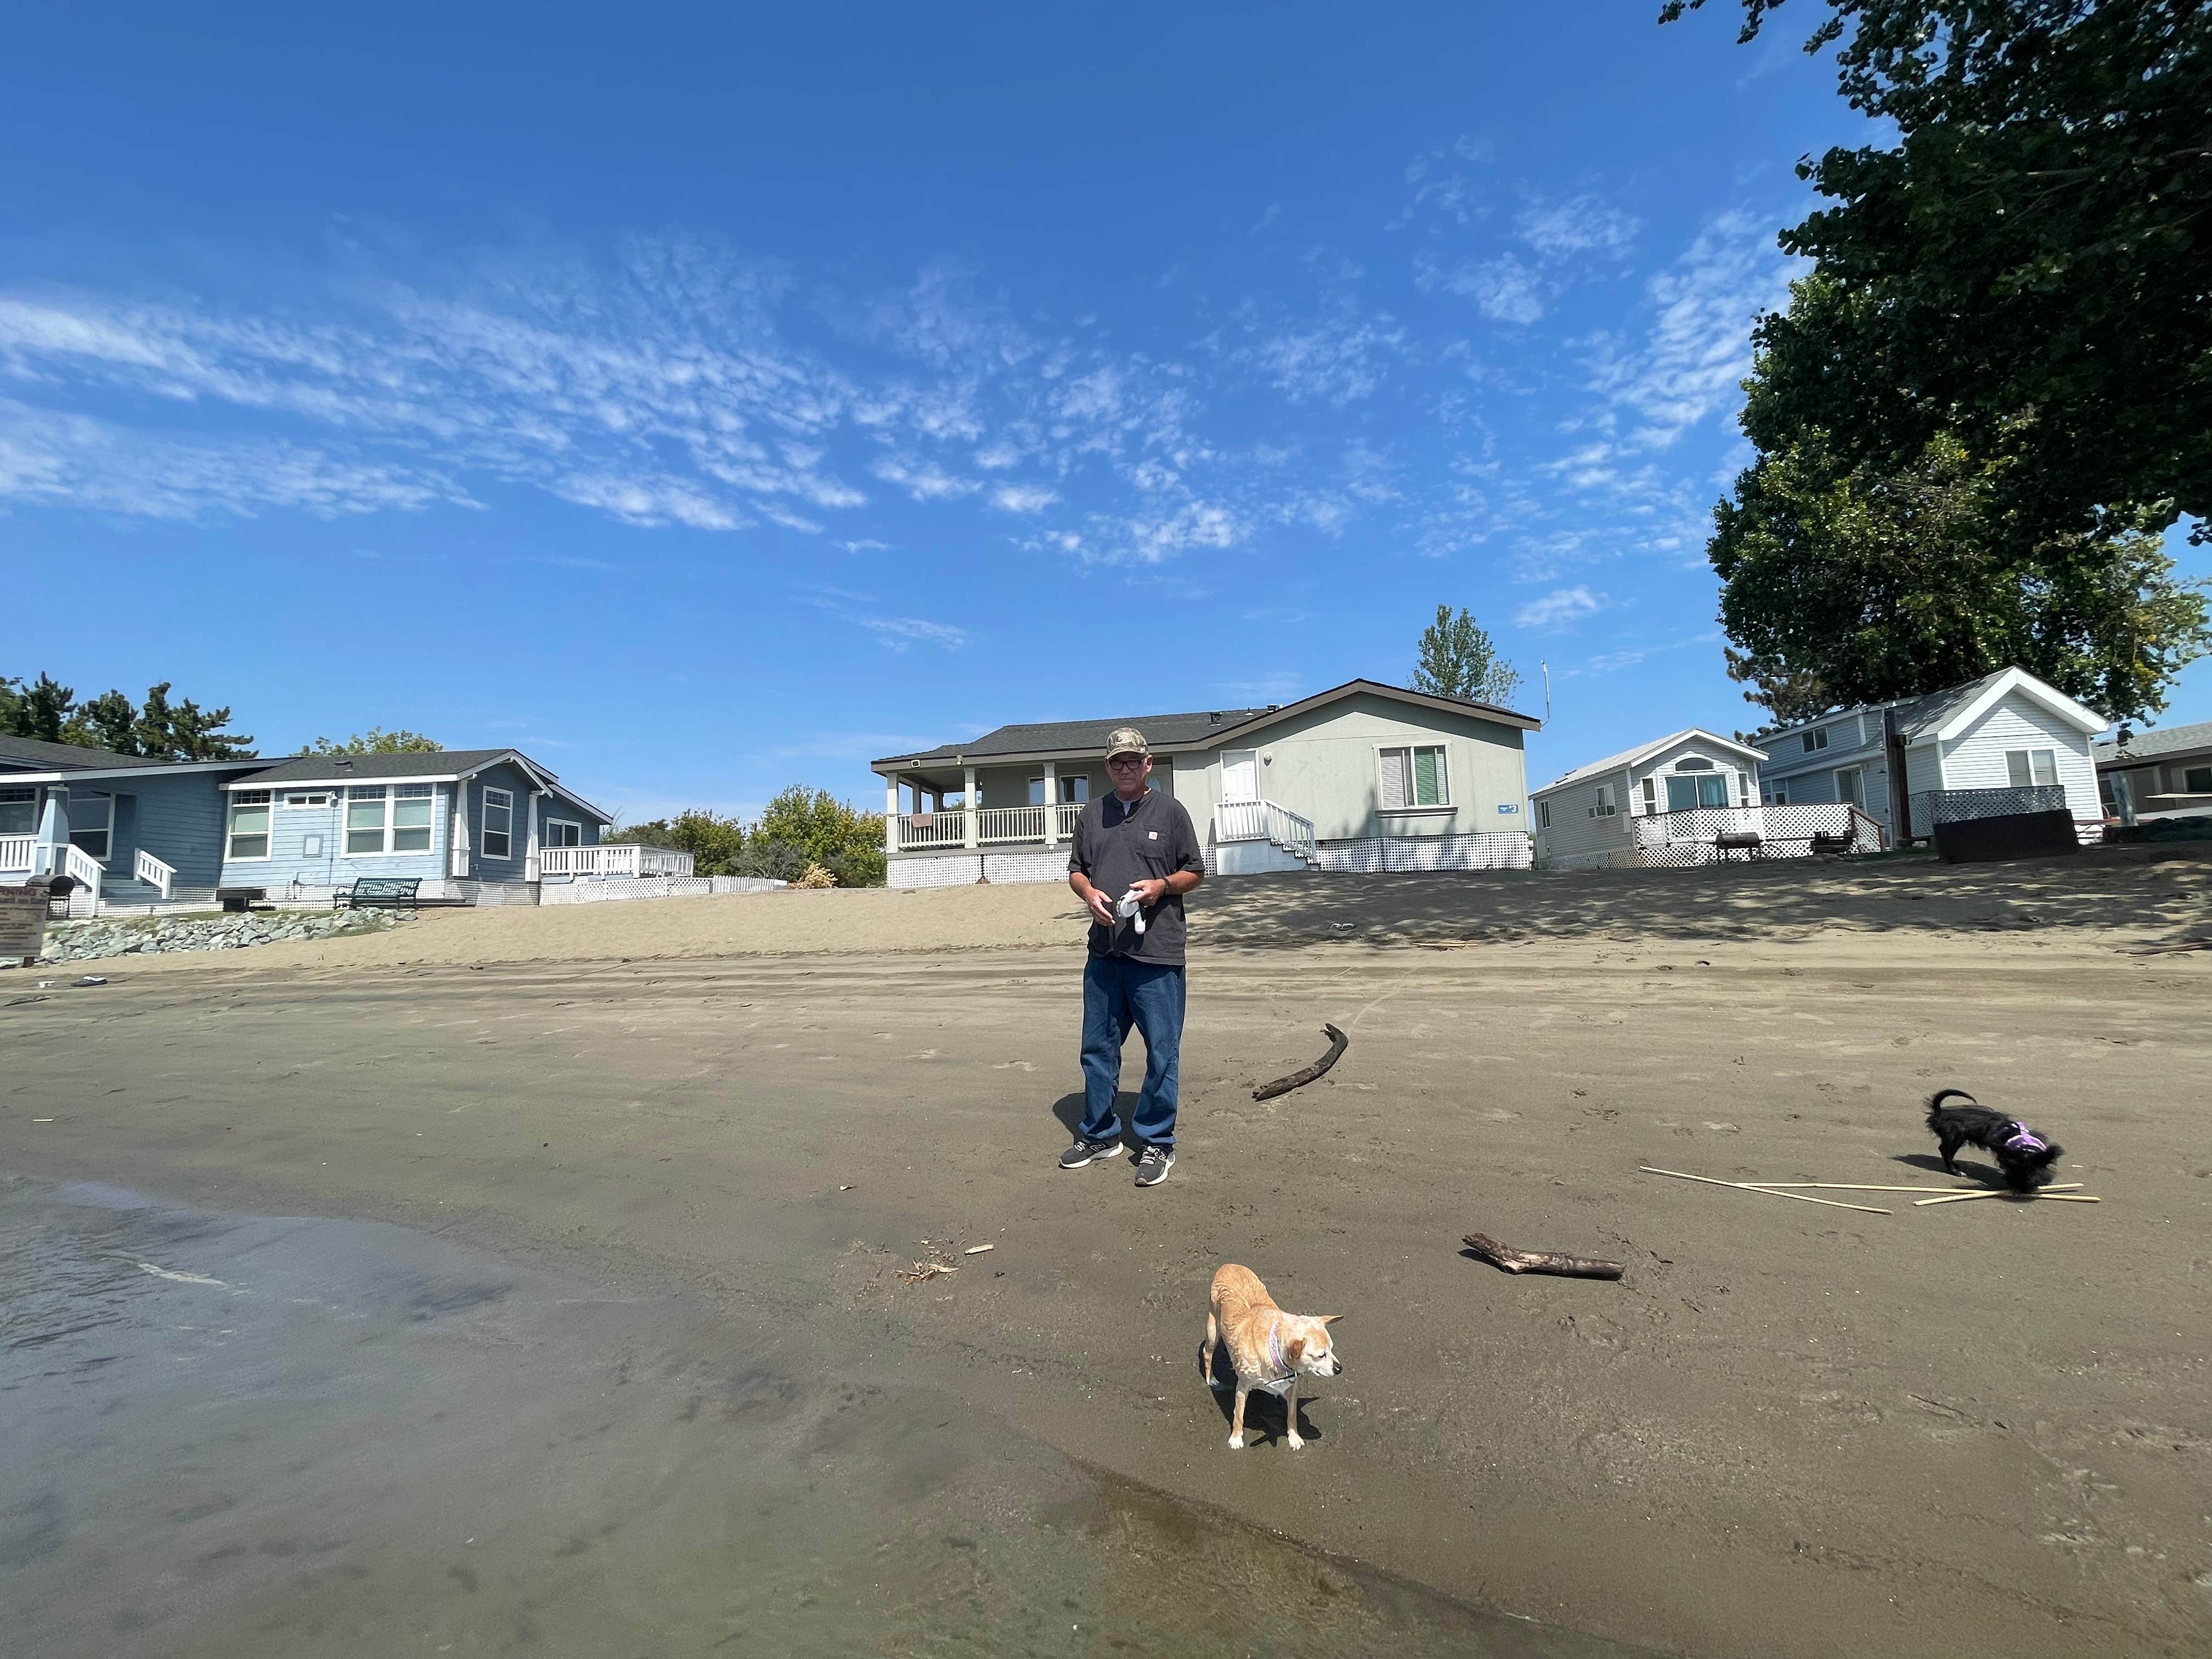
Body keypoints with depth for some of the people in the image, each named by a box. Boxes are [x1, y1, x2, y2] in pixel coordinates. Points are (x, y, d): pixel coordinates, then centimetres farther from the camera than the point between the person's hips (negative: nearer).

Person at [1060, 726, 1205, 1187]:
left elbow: (1195, 871, 5)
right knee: (1097, 1048, 13)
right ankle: (1099, 1135, 28)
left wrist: (1162, 885, -13)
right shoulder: (1092, 814, 13)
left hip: (1157, 953, -4)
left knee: (1162, 1052, 1)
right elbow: (1075, 869, 18)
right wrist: (1089, 892, -4)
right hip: (1104, 951, 4)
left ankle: (1156, 1143, 16)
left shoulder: (1170, 811, 2)